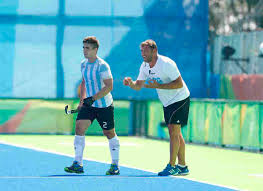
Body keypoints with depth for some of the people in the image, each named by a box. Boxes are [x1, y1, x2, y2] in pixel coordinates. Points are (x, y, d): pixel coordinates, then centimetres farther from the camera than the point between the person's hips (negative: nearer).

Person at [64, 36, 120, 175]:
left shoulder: (102, 66, -17)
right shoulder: (84, 64, 6)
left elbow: (109, 86, -21)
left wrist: (93, 98, -27)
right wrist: (82, 100, 14)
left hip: (104, 106, -6)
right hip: (89, 104, 6)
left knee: (109, 133, 5)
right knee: (79, 127, -11)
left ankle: (115, 165, 20)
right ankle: (78, 164, -11)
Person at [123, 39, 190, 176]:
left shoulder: (166, 64, -24)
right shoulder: (144, 66, 0)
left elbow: (179, 84, -26)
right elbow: (138, 86, 5)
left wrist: (158, 86, -30)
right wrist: (130, 83, -18)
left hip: (179, 99, -8)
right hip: (167, 103, 8)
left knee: (173, 130, -14)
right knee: (175, 133, 10)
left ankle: (172, 166, -13)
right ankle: (182, 166, 16)